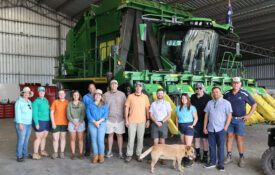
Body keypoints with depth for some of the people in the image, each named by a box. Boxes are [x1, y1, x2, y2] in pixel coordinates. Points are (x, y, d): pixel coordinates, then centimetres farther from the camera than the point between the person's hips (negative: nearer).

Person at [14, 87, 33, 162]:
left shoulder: (29, 102, 12)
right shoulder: (19, 101, -8)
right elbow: (18, 113, -14)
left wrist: (32, 123, 9)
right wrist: (20, 123, -20)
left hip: (29, 124, 7)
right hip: (21, 123, -7)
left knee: (26, 140, 12)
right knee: (21, 140, -7)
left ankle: (25, 154, 22)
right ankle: (19, 156, 0)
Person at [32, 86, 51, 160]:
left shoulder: (46, 100, 12)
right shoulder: (36, 101, -8)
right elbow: (34, 113, -11)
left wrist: (50, 120, 8)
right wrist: (36, 123, -17)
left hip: (47, 121, 6)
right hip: (40, 121, -6)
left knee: (44, 137, 12)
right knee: (38, 138, -4)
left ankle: (42, 151, 25)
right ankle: (35, 154, 1)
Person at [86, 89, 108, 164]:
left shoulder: (105, 105, 10)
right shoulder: (90, 105, 10)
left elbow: (105, 115, 0)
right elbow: (88, 114, 0)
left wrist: (99, 121, -13)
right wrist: (94, 122, -13)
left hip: (102, 124, -1)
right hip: (92, 124, 1)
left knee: (100, 140, -8)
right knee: (94, 140, 1)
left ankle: (101, 156, 2)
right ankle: (95, 156, 9)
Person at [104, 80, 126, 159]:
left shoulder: (122, 94, 0)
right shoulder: (106, 95, 2)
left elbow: (125, 106, 1)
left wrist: (125, 117, -1)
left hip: (120, 119, -1)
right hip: (109, 118, 1)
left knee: (119, 135, 6)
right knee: (110, 134, 9)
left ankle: (120, 152, 15)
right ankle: (109, 152, 19)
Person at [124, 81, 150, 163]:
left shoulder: (145, 97, 5)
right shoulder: (130, 96, 1)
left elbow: (147, 109, 7)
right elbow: (126, 108, 2)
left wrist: (148, 120, 2)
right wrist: (126, 119, -3)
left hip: (142, 121, 1)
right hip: (132, 121, -1)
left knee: (140, 138, 7)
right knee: (131, 138, 3)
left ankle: (138, 154, 18)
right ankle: (129, 155, 13)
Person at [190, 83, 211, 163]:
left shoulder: (208, 97, -7)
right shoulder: (193, 97, 5)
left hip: (204, 121, -4)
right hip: (195, 121, 4)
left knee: (204, 139, 2)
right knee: (196, 139, 10)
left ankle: (205, 156, 15)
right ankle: (197, 155, 24)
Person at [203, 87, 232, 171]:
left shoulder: (226, 103, -3)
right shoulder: (209, 103, 8)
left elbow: (229, 116, -5)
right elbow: (206, 116, 10)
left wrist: (225, 127, -11)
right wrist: (205, 127, 7)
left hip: (221, 129, -3)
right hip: (211, 129, 4)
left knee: (220, 147, 4)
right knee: (211, 146, 11)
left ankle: (220, 163, 15)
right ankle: (212, 161, 24)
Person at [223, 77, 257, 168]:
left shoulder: (244, 94, -8)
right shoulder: (227, 94, 1)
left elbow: (254, 104, 0)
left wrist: (249, 115, -6)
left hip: (240, 120, -2)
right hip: (229, 119, 3)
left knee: (239, 139, 1)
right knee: (229, 137, 6)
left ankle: (241, 158, 14)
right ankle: (229, 156, 16)